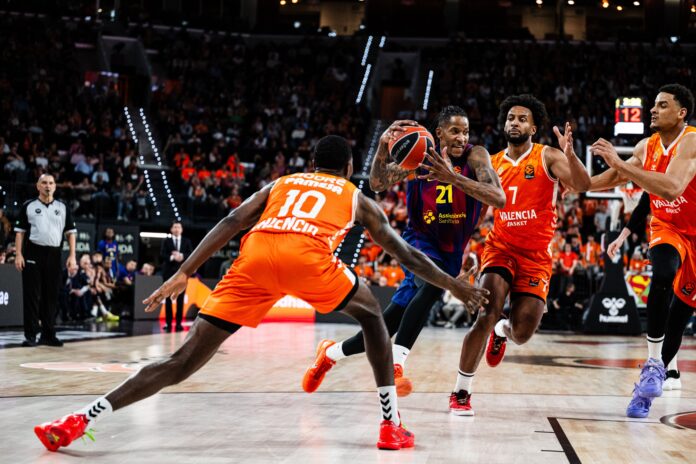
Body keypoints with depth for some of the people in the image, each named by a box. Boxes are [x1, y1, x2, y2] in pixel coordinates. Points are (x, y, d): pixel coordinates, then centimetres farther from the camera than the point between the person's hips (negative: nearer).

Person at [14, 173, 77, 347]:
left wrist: (72, 256, -1)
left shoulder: (63, 207, 10)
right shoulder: (28, 206, 6)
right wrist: (18, 254, -6)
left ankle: (48, 334, 14)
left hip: (54, 255, 2)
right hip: (33, 254, -2)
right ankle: (30, 335, 0)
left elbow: (71, 232, 9)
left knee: (51, 296, 6)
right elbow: (20, 231, 4)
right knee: (32, 295, -2)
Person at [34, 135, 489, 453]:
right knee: (372, 313, 27)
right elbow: (406, 253, 36)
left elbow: (230, 223, 19)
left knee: (186, 359, 4)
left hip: (256, 256, 2)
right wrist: (457, 287, 47)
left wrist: (183, 274, 13)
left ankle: (80, 420, -6)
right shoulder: (357, 197, 34)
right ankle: (392, 424, 22)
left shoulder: (279, 184, 36)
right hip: (307, 254, -2)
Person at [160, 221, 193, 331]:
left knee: (180, 299, -1)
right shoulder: (166, 241, 7)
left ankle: (179, 323, 1)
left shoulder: (187, 242, 10)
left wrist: (182, 256, -17)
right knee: (168, 298, 0)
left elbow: (191, 254, 0)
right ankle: (168, 323, 2)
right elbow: (162, 255, -4)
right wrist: (172, 257, -20)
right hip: (169, 272, -1)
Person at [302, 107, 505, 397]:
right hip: (420, 241, -2)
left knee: (397, 314, 6)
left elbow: (499, 199, -28)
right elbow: (378, 184, -20)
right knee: (435, 283, -36)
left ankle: (332, 351, 26)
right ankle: (395, 363, -38)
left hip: (451, 252, 2)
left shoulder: (475, 157, -13)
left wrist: (453, 178, -39)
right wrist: (383, 145, -38)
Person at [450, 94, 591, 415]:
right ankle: (460, 392, -10)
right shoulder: (492, 164, 8)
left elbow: (582, 185, -19)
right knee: (487, 315, -21)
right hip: (500, 247, 1)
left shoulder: (547, 157, -3)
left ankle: (502, 331, 34)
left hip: (535, 256, -1)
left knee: (522, 334, -7)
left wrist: (569, 154, -37)